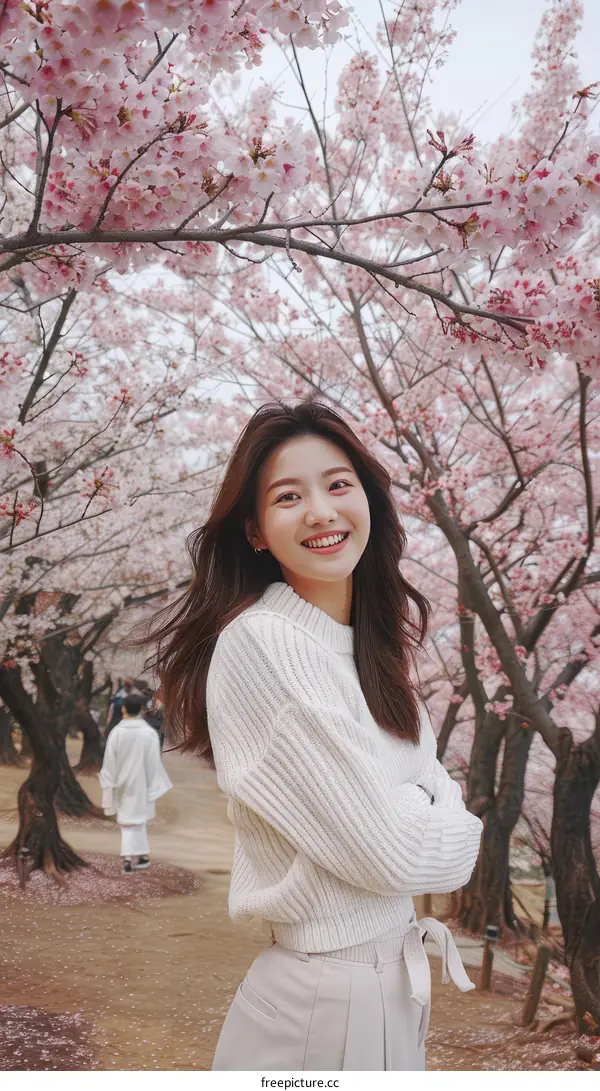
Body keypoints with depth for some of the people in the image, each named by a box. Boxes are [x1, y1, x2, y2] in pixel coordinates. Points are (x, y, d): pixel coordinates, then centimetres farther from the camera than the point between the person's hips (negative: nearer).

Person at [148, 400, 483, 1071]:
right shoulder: (259, 642, -22)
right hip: (319, 991, -7)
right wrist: (456, 830, -4)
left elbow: (434, 786, 6)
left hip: (400, 980, 8)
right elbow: (386, 848, -22)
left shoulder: (382, 643, 4)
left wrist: (427, 817, -14)